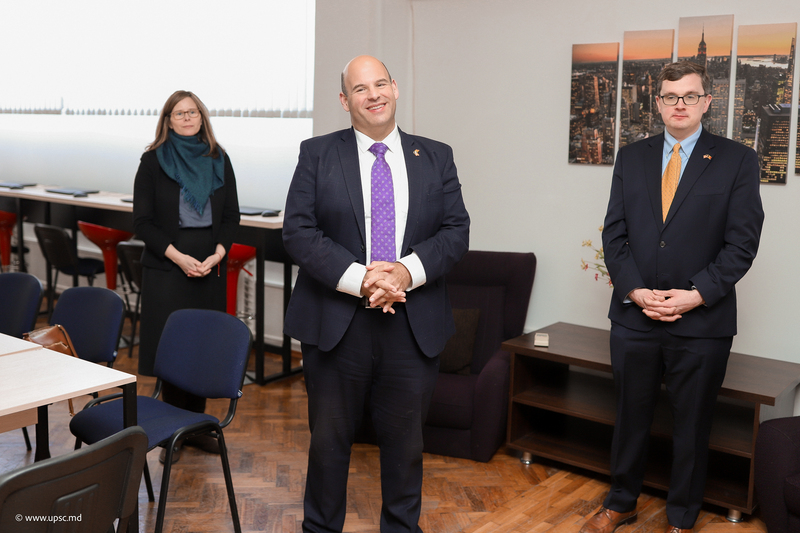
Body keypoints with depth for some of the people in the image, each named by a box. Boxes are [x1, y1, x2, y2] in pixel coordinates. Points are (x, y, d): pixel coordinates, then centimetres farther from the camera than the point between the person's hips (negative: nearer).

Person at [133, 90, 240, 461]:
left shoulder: (219, 160, 9)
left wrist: (217, 255, -7)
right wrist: (179, 257, -13)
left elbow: (231, 216, 9)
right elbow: (142, 220, -3)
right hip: (167, 266, -3)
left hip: (211, 266, 3)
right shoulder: (153, 160, 1)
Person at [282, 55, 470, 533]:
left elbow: (456, 230, 1)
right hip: (336, 322, -1)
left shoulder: (436, 157, 8)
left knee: (406, 439, 14)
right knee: (329, 438, 12)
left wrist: (407, 271, -16)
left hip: (414, 324, 2)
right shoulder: (317, 154, 2)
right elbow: (298, 231, -7)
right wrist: (358, 279, -19)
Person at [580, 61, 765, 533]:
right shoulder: (631, 158, 8)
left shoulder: (737, 161, 0)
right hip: (634, 316, 3)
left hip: (702, 322, -2)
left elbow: (742, 241, -6)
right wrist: (635, 291, -9)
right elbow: (615, 233, 4)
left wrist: (697, 295, -15)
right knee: (631, 418, 15)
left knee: (693, 426, 11)